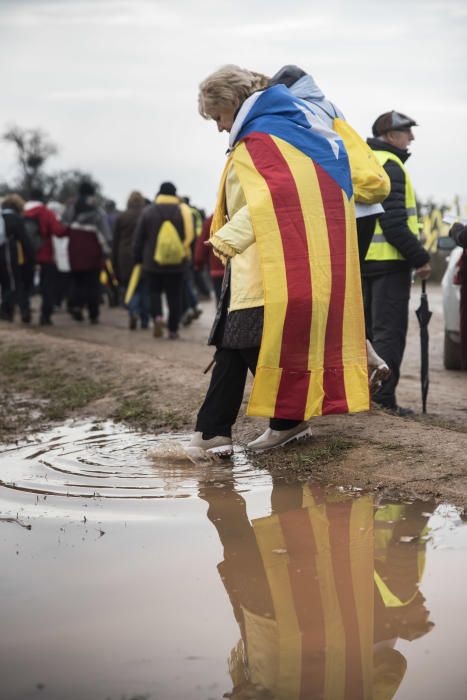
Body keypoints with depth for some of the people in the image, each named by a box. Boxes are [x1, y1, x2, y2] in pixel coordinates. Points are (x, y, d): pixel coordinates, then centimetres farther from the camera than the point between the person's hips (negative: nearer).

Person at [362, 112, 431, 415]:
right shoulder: (389, 165, -12)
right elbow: (393, 223, -20)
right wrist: (420, 258, -15)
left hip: (362, 260, 9)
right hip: (389, 261, -9)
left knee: (368, 328, 15)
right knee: (389, 332, -5)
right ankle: (383, 399, -6)